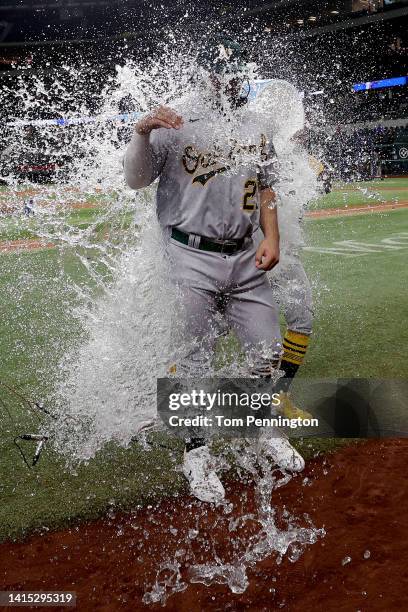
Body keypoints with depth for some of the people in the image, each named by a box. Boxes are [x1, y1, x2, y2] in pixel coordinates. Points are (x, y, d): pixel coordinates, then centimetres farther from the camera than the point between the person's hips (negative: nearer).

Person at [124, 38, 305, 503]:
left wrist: (272, 238, 3)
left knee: (268, 351, 9)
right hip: (192, 259, -4)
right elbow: (135, 180, -8)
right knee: (195, 360, 0)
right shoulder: (176, 127, -3)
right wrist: (141, 133, -26)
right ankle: (196, 453, 17)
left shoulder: (255, 133, 13)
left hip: (245, 259, 5)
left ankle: (265, 430, 34)